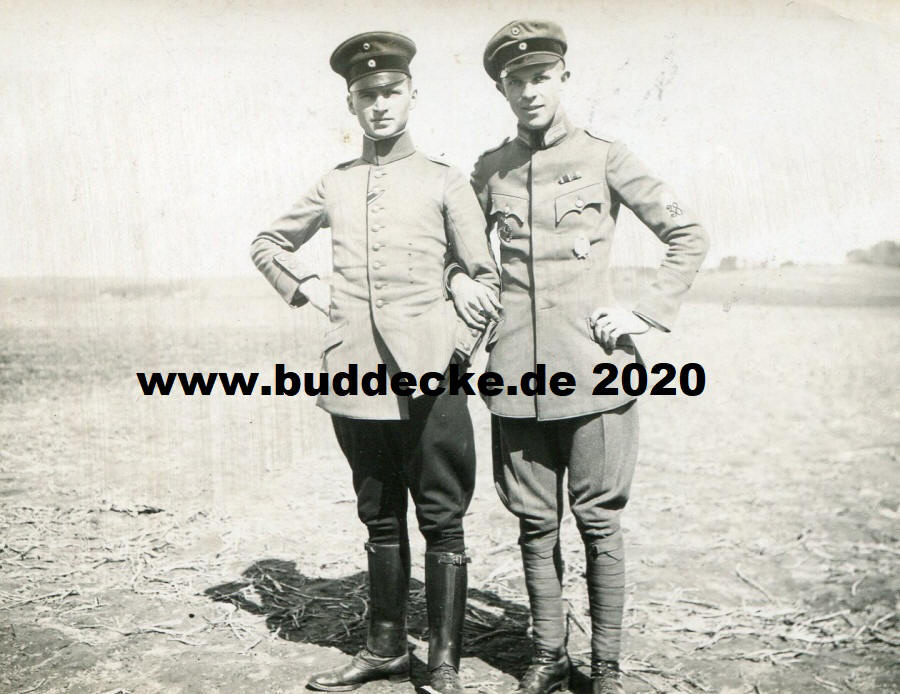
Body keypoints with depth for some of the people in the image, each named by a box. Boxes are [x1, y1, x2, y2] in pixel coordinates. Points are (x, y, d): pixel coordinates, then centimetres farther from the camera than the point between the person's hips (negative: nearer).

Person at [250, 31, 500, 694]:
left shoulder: (445, 181, 4)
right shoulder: (334, 185, 13)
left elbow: (486, 277, 7)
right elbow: (268, 243, 25)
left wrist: (456, 345, -3)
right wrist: (310, 287, 10)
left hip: (427, 376, -3)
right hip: (354, 373, 4)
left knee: (442, 519, 2)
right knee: (380, 518, 14)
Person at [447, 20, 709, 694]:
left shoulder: (604, 158, 2)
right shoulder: (489, 170, 10)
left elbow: (690, 237, 5)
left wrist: (645, 314, -3)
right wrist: (460, 278, 6)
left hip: (593, 369, -3)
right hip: (516, 373, 3)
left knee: (599, 522, 4)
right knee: (536, 523, 10)